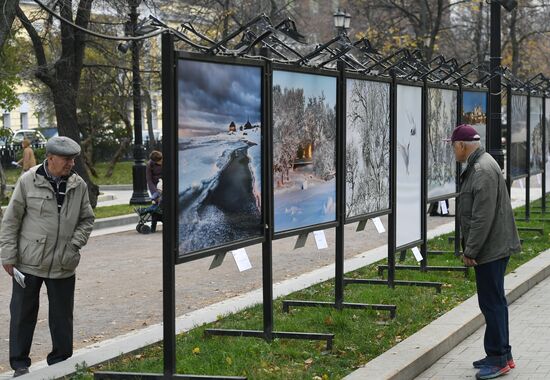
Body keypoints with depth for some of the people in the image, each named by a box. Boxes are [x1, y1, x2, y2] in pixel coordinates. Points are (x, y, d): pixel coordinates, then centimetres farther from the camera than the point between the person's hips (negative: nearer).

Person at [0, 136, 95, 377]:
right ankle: (20, 364, 19)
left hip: (63, 265, 2)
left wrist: (75, 242, -3)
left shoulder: (78, 185, 2)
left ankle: (61, 362, 25)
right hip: (28, 262, -2)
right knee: (23, 314, 7)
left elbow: (87, 219, 13)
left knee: (62, 317, 10)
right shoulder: (28, 181, -6)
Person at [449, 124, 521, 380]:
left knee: (492, 303, -6)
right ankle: (501, 355, 25)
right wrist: (469, 248, 20)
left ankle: (498, 359, 0)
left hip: (491, 249, -11)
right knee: (494, 301, 16)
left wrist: (471, 250, -17)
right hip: (492, 248, 11)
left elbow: (483, 217, -23)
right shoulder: (478, 165, 15)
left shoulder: (483, 171, -19)